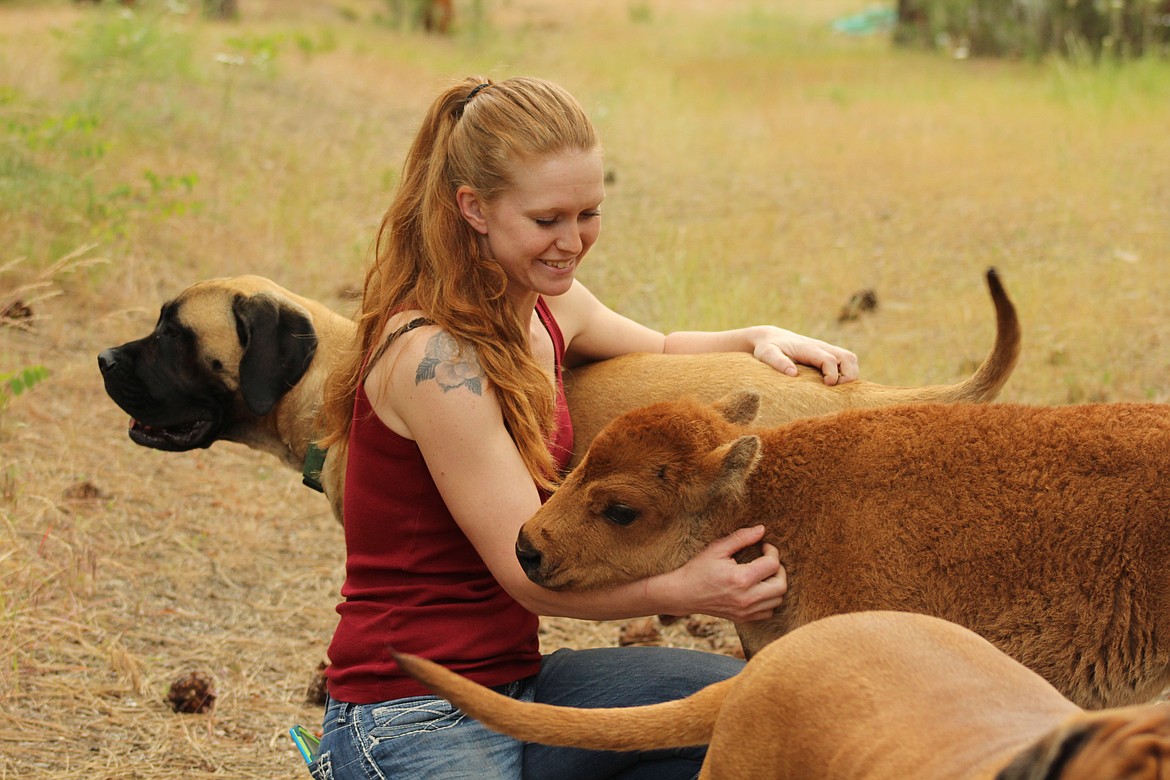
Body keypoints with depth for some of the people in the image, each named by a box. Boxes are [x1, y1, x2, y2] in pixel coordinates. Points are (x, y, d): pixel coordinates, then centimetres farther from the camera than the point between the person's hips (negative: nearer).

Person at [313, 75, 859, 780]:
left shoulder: (548, 307, 6)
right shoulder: (436, 358, -20)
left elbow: (658, 353, 28)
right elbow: (531, 571, -21)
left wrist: (757, 338, 7)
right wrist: (685, 590, -35)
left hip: (514, 682, 8)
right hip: (413, 720, -7)